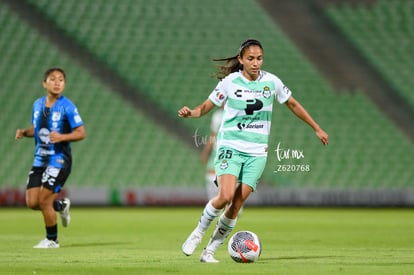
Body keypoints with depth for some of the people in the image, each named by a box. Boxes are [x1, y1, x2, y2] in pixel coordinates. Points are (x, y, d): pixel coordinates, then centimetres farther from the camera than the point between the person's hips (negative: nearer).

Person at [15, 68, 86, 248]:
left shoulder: (67, 107, -11)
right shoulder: (38, 104, 7)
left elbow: (81, 133, -11)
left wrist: (62, 137, -27)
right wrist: (24, 132, -1)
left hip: (58, 159, -6)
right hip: (40, 159, 6)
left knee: (44, 200, -10)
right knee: (31, 203, 0)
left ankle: (52, 240, 10)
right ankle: (61, 205, 30)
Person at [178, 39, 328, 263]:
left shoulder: (271, 82, 1)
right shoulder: (229, 82, -5)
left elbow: (293, 104, 14)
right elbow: (207, 106, 1)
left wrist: (317, 129, 17)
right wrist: (190, 113, -22)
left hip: (257, 152, 2)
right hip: (230, 146, -2)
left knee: (237, 204, -4)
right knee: (226, 196, -22)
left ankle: (210, 250, 7)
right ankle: (198, 232, 1)